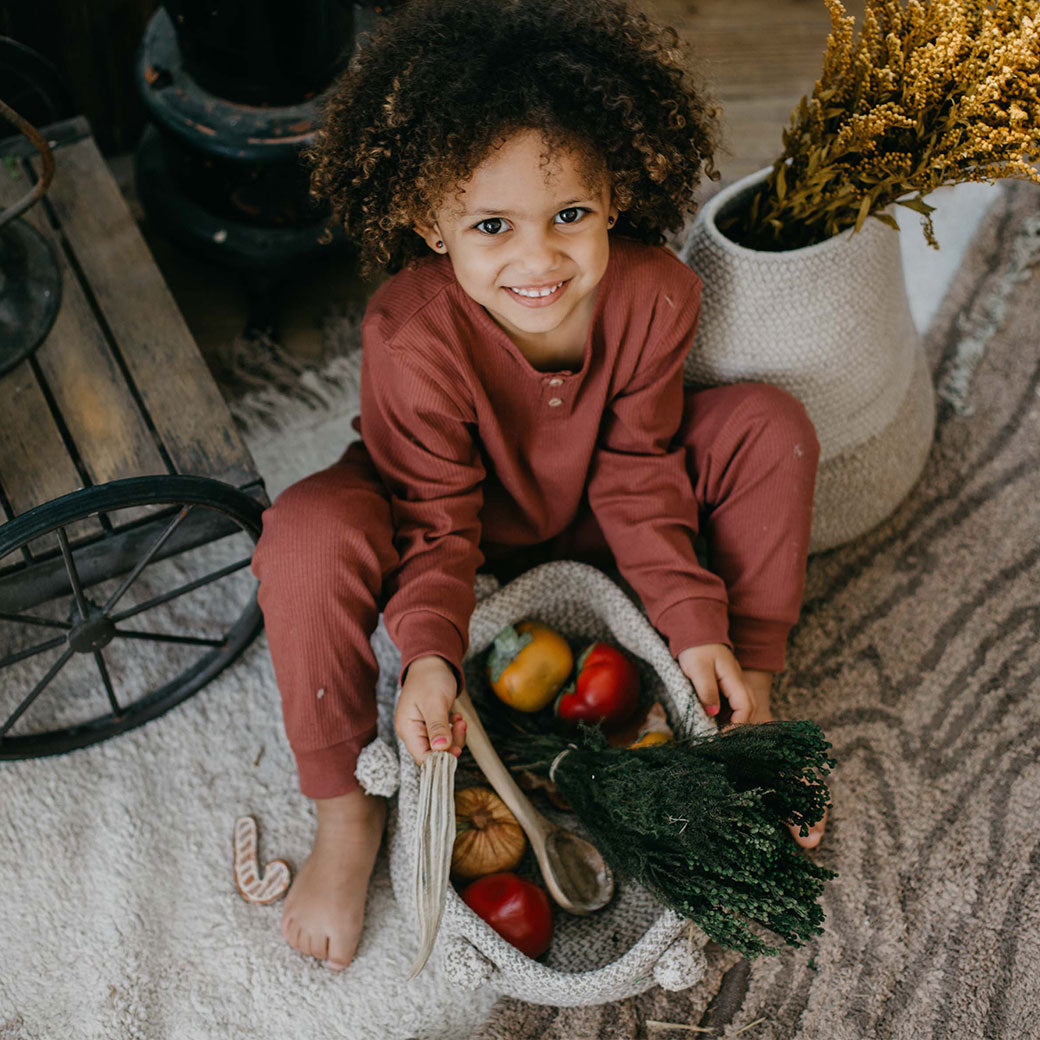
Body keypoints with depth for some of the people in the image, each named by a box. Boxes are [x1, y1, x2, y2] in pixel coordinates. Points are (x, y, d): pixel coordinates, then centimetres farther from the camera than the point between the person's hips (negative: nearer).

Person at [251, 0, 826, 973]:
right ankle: (346, 809, -10)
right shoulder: (410, 339, -34)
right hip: (460, 525, -3)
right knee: (308, 535, -35)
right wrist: (429, 652, -42)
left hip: (585, 516, 4)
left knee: (769, 424, -15)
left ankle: (750, 710, 1)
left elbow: (637, 473, -14)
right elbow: (437, 524, -24)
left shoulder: (656, 294, -24)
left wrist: (698, 626, -20)